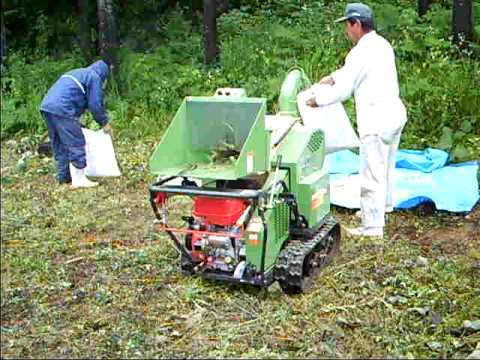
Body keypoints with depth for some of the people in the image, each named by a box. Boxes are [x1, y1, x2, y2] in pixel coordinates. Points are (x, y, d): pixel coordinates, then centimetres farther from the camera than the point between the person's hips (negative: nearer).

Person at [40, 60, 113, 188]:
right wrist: (105, 123, 12)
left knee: (59, 144, 17)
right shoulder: (94, 77, 5)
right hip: (62, 110, -9)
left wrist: (76, 124, 37)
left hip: (46, 106, 9)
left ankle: (64, 176, 24)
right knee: (76, 144, -4)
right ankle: (79, 180, -4)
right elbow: (95, 105, -1)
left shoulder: (78, 73, 31)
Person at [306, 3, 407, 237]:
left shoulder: (360, 52, -17)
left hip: (377, 120, -10)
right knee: (385, 166, 25)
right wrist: (333, 77, 20)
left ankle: (372, 226, 3)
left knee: (372, 173, -3)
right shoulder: (382, 44, 11)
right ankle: (382, 206, 43)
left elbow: (342, 90, -12)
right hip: (394, 113, 10)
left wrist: (317, 100, 1)